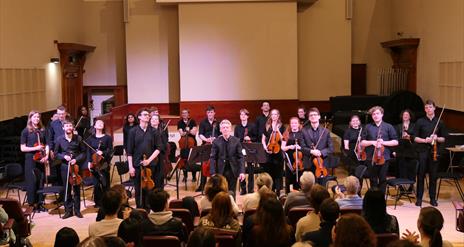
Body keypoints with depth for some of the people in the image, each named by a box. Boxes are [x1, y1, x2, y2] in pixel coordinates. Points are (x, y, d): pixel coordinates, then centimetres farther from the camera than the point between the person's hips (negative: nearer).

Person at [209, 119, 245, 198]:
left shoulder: (236, 141, 0)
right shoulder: (216, 141, -2)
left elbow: (240, 157, -2)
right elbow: (213, 158, -5)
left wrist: (242, 171, -12)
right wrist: (213, 173, -13)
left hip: (233, 171, 1)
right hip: (220, 172, -1)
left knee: (232, 194, 9)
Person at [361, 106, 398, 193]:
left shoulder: (388, 127, 4)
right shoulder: (368, 127, 7)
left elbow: (395, 142, 2)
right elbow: (362, 143, 6)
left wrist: (383, 142, -12)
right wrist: (372, 142, -11)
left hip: (384, 157, -1)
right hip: (371, 158, 1)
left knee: (382, 180, 4)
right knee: (373, 180, 8)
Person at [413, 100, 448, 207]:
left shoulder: (439, 122, 6)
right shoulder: (420, 122, 2)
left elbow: (443, 139, 9)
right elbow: (415, 138, 1)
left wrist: (437, 138, -12)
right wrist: (425, 140, -17)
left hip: (434, 152, 1)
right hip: (423, 151, -1)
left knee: (433, 176, 5)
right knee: (421, 175, 1)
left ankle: (433, 198, 16)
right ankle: (419, 198, 9)